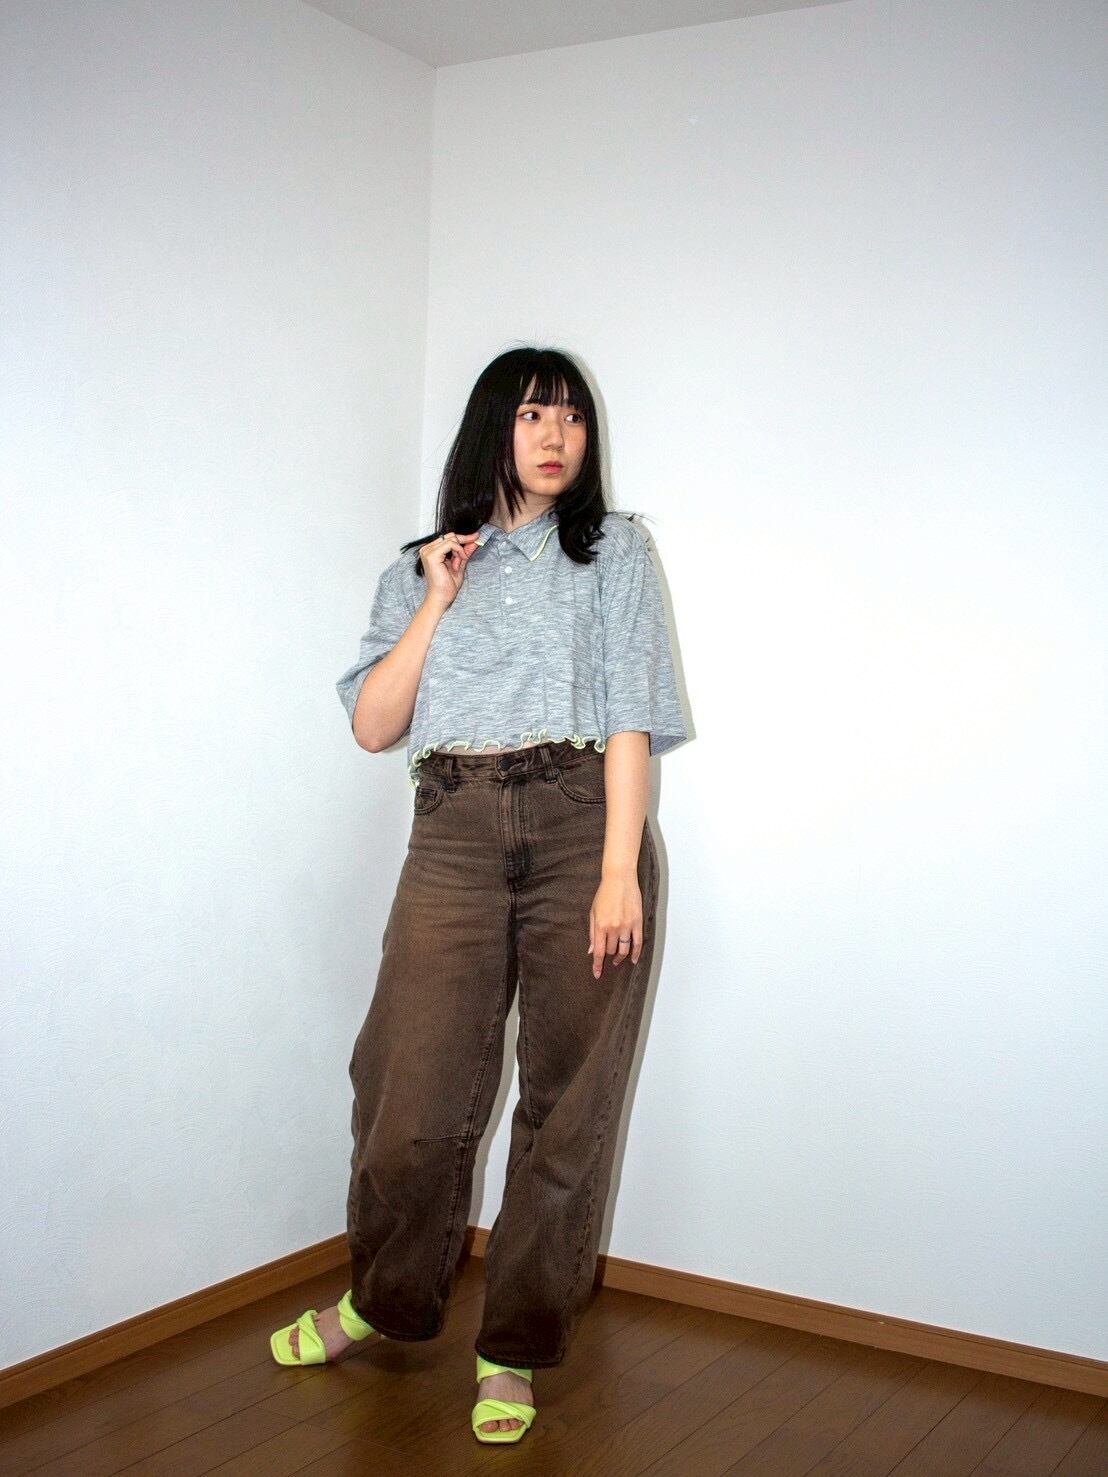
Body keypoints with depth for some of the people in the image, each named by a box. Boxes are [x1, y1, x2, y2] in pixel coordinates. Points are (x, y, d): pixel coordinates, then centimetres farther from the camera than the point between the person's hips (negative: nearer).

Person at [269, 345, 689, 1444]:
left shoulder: (612, 549, 11)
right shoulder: (420, 570, 17)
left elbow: (631, 716, 1)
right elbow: (373, 727, 8)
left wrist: (618, 871, -9)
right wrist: (437, 602, 0)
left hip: (582, 825, -1)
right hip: (454, 835, 1)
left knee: (567, 1099, 1)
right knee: (416, 1088, -2)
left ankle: (515, 1349, 16)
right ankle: (383, 1297, 24)